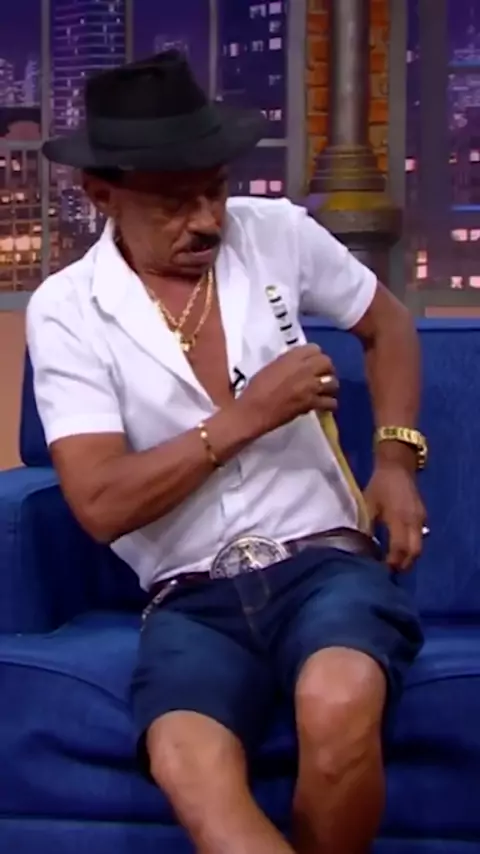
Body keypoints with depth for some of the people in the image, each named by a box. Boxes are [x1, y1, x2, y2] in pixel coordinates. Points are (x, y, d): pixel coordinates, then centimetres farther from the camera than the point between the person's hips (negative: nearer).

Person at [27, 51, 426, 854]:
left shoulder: (275, 232, 4)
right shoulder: (65, 310, -3)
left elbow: (387, 324, 22)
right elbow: (101, 506, -11)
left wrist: (396, 460, 9)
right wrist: (246, 417, -15)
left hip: (322, 558, 2)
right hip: (192, 597, -1)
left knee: (341, 707, -33)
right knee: (188, 767, -34)